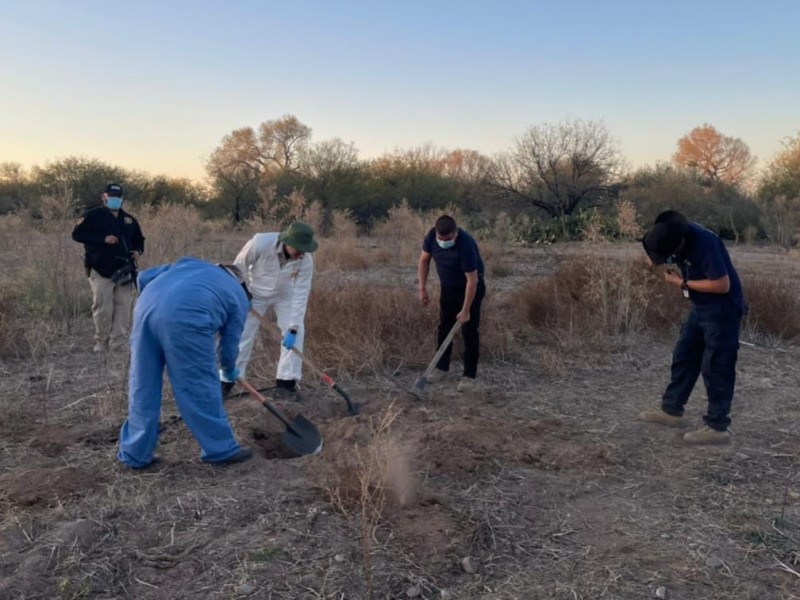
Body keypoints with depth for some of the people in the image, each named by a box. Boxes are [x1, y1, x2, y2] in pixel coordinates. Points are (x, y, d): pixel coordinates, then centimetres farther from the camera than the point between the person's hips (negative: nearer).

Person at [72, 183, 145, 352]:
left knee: (123, 306, -2)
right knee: (103, 308, -4)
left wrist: (138, 250, 3)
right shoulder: (93, 215, 0)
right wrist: (103, 239, -19)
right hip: (101, 271, -4)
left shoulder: (129, 220, 15)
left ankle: (118, 341, 1)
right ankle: (101, 342, 11)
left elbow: (139, 239, 26)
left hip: (124, 270, 4)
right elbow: (77, 234, -9)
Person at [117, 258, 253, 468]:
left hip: (147, 307, 5)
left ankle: (135, 453, 26)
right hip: (184, 318, -5)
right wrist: (230, 370, 43)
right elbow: (229, 344, 24)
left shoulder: (192, 264, 37)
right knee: (200, 387, 8)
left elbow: (144, 277, 30)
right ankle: (221, 450, 21)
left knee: (142, 386, 15)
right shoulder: (239, 296, 25)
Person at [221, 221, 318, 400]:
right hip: (256, 293, -1)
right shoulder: (261, 243, -36)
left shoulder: (305, 261, -30)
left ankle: (286, 383, -2)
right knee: (242, 334, -2)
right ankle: (226, 381, 13)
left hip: (284, 294, 2)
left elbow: (301, 295, -27)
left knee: (296, 332, -12)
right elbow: (240, 265, -18)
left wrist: (293, 328, -31)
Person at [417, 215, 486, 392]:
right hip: (448, 287, 6)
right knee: (444, 327, 10)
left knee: (469, 331, -5)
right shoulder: (431, 236, -18)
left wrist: (465, 310, -28)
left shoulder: (466, 244, -36)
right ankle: (442, 368, 23)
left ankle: (469, 376, 3)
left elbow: (472, 280, -31)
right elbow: (424, 260, -1)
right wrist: (422, 288, -5)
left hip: (470, 287, -6)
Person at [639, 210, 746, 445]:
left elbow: (722, 285, -29)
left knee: (715, 367, -4)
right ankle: (671, 410, 23)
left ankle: (717, 428, 5)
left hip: (722, 309, -9)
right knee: (683, 357, 12)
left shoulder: (704, 244, -30)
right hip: (700, 307, 9)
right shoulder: (674, 234, -6)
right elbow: (656, 250, 14)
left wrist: (682, 283, -20)